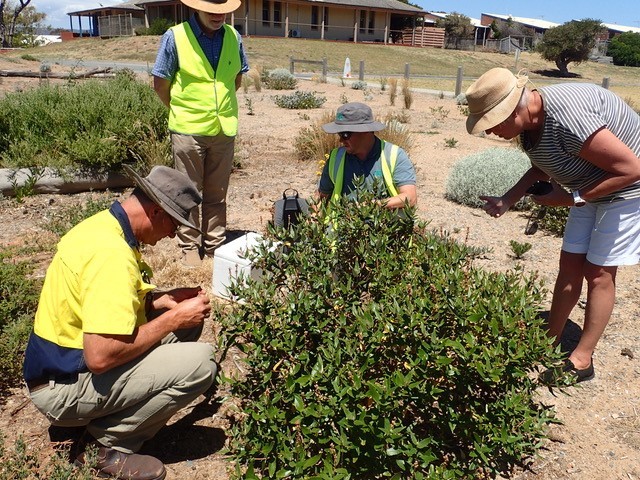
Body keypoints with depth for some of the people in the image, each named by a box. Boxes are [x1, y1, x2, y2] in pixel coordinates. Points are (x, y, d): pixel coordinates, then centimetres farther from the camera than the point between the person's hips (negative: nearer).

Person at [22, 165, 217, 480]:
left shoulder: (103, 225, 3)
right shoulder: (112, 254, -28)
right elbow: (100, 357, -32)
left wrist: (167, 300, 0)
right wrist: (173, 319, -20)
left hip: (66, 358, 10)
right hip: (64, 387, -10)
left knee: (188, 318, 8)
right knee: (201, 362, -21)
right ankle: (106, 445, -3)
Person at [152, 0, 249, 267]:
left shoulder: (233, 37, 0)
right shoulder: (175, 37, -10)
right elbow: (160, 84, -3)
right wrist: (182, 112, 6)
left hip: (224, 128, 3)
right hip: (188, 131, -3)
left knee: (217, 194, 13)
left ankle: (215, 243, 26)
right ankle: (189, 246, 22)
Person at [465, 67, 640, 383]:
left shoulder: (567, 119, -37)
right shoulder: (530, 120, -9)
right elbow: (544, 165, 10)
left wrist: (573, 198, -24)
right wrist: (508, 200, -3)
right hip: (591, 187, 8)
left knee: (598, 273, -2)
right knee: (570, 267, 10)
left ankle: (581, 361, 11)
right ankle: (550, 342, 22)